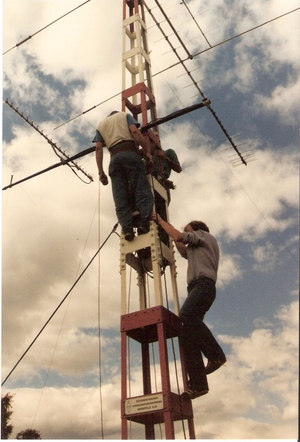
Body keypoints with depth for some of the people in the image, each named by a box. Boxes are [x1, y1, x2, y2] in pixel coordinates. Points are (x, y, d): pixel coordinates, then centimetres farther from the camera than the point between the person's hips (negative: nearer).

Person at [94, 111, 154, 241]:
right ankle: (144, 224, -28)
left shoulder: (101, 124, 29)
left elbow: (98, 148, 13)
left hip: (114, 158, 2)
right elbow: (135, 131, 2)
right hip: (130, 153, -2)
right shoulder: (125, 115, 24)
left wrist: (101, 171, 8)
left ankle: (127, 229, -20)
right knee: (141, 191, -10)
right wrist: (147, 152, -1)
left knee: (121, 198, -4)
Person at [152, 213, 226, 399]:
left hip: (203, 283, -9)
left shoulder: (204, 235, 14)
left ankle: (215, 354, -29)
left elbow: (178, 236, 1)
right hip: (196, 287, 9)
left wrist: (160, 221, 10)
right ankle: (197, 383, -13)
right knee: (186, 332, -6)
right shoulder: (196, 248, 39)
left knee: (187, 315, -33)